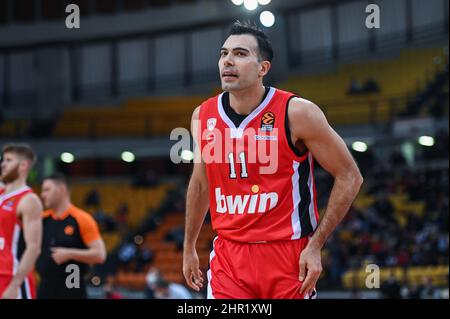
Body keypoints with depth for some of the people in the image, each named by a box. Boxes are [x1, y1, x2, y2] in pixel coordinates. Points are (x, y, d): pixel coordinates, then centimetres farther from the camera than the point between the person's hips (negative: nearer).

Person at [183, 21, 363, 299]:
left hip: (288, 255, -3)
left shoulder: (297, 113, -11)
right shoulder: (203, 117, 3)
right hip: (228, 255, 3)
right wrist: (189, 246, 22)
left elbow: (349, 177, -7)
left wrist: (316, 245, -11)